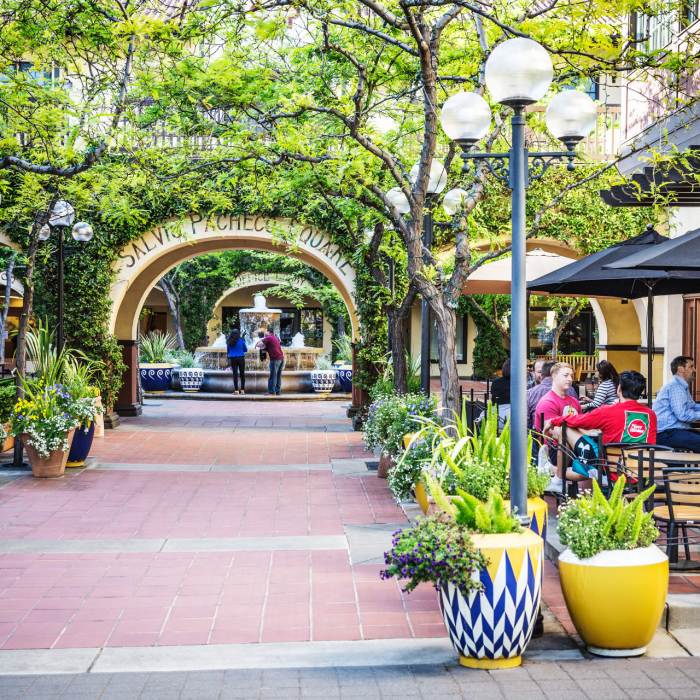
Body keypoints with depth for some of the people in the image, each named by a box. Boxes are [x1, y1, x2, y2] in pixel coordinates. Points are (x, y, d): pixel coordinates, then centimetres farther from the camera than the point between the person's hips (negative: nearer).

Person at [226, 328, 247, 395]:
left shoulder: (229, 341, 1)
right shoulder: (241, 340, -5)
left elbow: (228, 351, 10)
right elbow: (246, 350, 4)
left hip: (232, 359, 2)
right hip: (241, 358, -2)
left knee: (235, 374, 4)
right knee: (242, 374, 6)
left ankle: (236, 390, 0)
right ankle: (242, 389, 3)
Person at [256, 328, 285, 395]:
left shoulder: (268, 338, -4)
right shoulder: (276, 338, 20)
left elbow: (258, 345, -6)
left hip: (275, 359, -8)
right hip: (281, 358, 8)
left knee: (273, 376, -5)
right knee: (278, 376, 11)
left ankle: (271, 391, -5)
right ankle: (278, 391, 12)